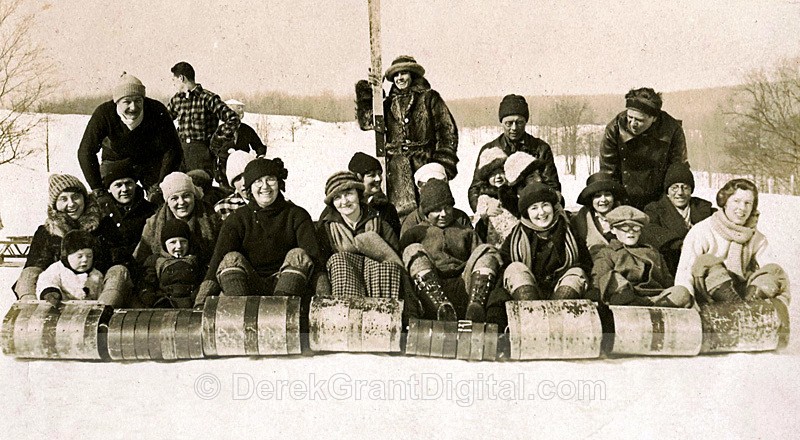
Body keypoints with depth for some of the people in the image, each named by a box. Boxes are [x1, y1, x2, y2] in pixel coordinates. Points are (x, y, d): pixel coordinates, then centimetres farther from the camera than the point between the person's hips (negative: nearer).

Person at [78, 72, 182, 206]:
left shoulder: (157, 111, -25)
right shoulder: (104, 113, -25)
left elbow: (172, 150, -19)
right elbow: (86, 152, -21)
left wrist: (161, 188, -24)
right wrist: (99, 192, -26)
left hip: (152, 162, 0)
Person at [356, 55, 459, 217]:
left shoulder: (429, 98, 7)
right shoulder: (390, 103, 19)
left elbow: (447, 130, 3)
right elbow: (366, 122, 12)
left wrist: (444, 163, -6)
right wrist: (365, 93, 6)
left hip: (424, 165, -3)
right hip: (397, 170, 3)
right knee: (401, 212, -5)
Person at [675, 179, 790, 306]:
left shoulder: (757, 239, 12)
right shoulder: (701, 231, -4)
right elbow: (684, 271, -14)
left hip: (740, 293, 4)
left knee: (775, 272, -13)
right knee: (706, 262, -30)